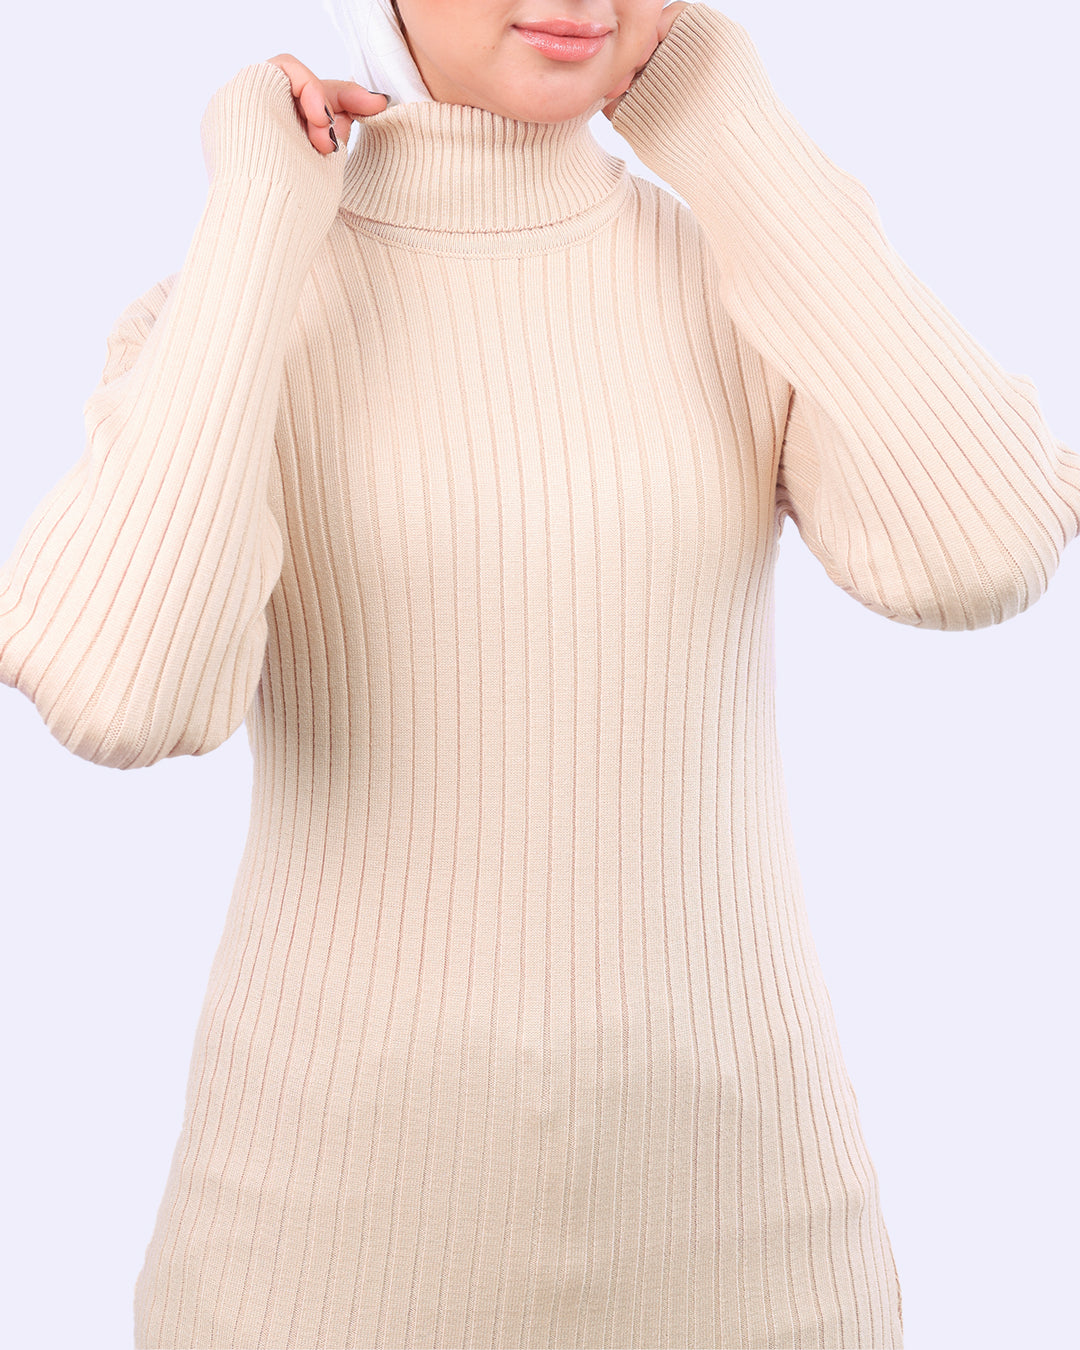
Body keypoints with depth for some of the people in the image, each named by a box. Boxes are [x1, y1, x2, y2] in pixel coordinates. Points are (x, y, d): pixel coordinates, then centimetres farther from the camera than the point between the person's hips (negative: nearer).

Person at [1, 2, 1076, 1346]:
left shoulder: (744, 271, 0)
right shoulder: (218, 315, -6)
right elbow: (117, 693, -27)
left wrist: (735, 142, -11)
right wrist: (260, 220, -16)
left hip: (709, 1180, 2)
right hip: (347, 1197, -1)